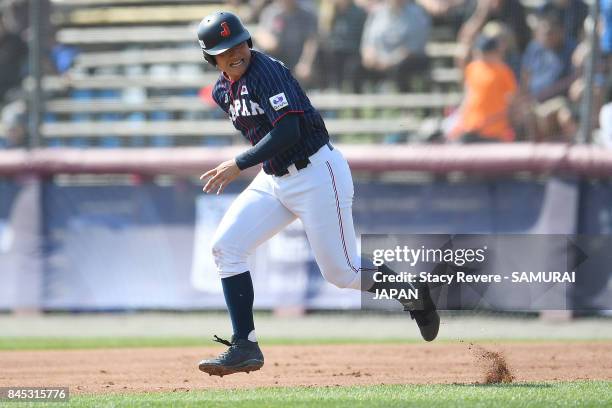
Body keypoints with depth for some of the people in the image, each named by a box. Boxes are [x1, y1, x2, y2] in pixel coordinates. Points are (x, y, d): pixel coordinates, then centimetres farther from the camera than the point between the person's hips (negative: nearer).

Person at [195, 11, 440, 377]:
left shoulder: (267, 72, -19)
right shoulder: (223, 91, 7)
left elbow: (288, 131, -28)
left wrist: (240, 165, -29)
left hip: (317, 174, -8)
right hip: (274, 179, 8)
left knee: (342, 272, -3)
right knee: (226, 245, -7)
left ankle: (413, 294, 24)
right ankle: (245, 347, -4)